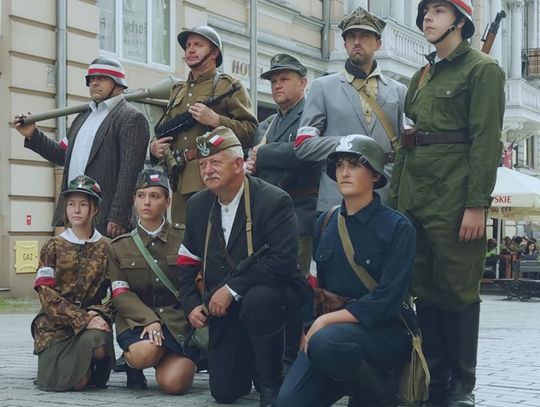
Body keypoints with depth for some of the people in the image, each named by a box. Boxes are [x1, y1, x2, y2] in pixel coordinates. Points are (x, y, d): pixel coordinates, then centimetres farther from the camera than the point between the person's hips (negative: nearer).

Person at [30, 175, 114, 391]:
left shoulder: (107, 248, 7)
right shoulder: (53, 247, 4)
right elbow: (47, 294, -6)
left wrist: (99, 313, -18)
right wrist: (83, 319, -17)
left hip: (93, 318, 0)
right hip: (55, 323, 0)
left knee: (98, 342, -36)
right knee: (55, 383, -21)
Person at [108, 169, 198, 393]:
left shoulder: (184, 239, 8)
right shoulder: (119, 246, 12)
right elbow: (121, 294, 1)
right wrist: (150, 320, -15)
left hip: (178, 320, 0)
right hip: (137, 321, 0)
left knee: (174, 383, -22)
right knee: (145, 352, -34)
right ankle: (132, 365, 3)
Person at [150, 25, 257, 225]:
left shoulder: (230, 86, 5)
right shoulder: (177, 90, 24)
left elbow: (251, 132, -5)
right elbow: (163, 130, 30)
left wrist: (215, 120, -15)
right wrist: (154, 146, 8)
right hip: (181, 185, 6)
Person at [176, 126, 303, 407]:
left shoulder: (274, 201, -17)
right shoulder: (198, 205, 4)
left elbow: (283, 260, -26)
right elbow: (186, 263, 11)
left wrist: (232, 288, -27)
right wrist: (191, 305, -3)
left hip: (272, 293, -5)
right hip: (222, 306, 5)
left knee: (257, 300, -41)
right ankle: (250, 363, 33)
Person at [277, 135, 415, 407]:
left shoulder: (397, 227, -8)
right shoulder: (325, 222, 8)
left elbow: (387, 300, -17)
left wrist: (328, 321, -20)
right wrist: (311, 328, 2)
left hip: (383, 331, -4)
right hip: (328, 327, 5)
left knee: (326, 342, -37)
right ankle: (355, 374, 10)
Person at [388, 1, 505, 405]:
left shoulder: (483, 69, -2)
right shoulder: (422, 77, 20)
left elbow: (486, 140, -10)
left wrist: (477, 204, -18)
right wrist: (395, 198, 13)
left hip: (454, 198, -7)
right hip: (415, 198, 7)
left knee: (458, 291, -3)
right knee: (424, 291, 7)